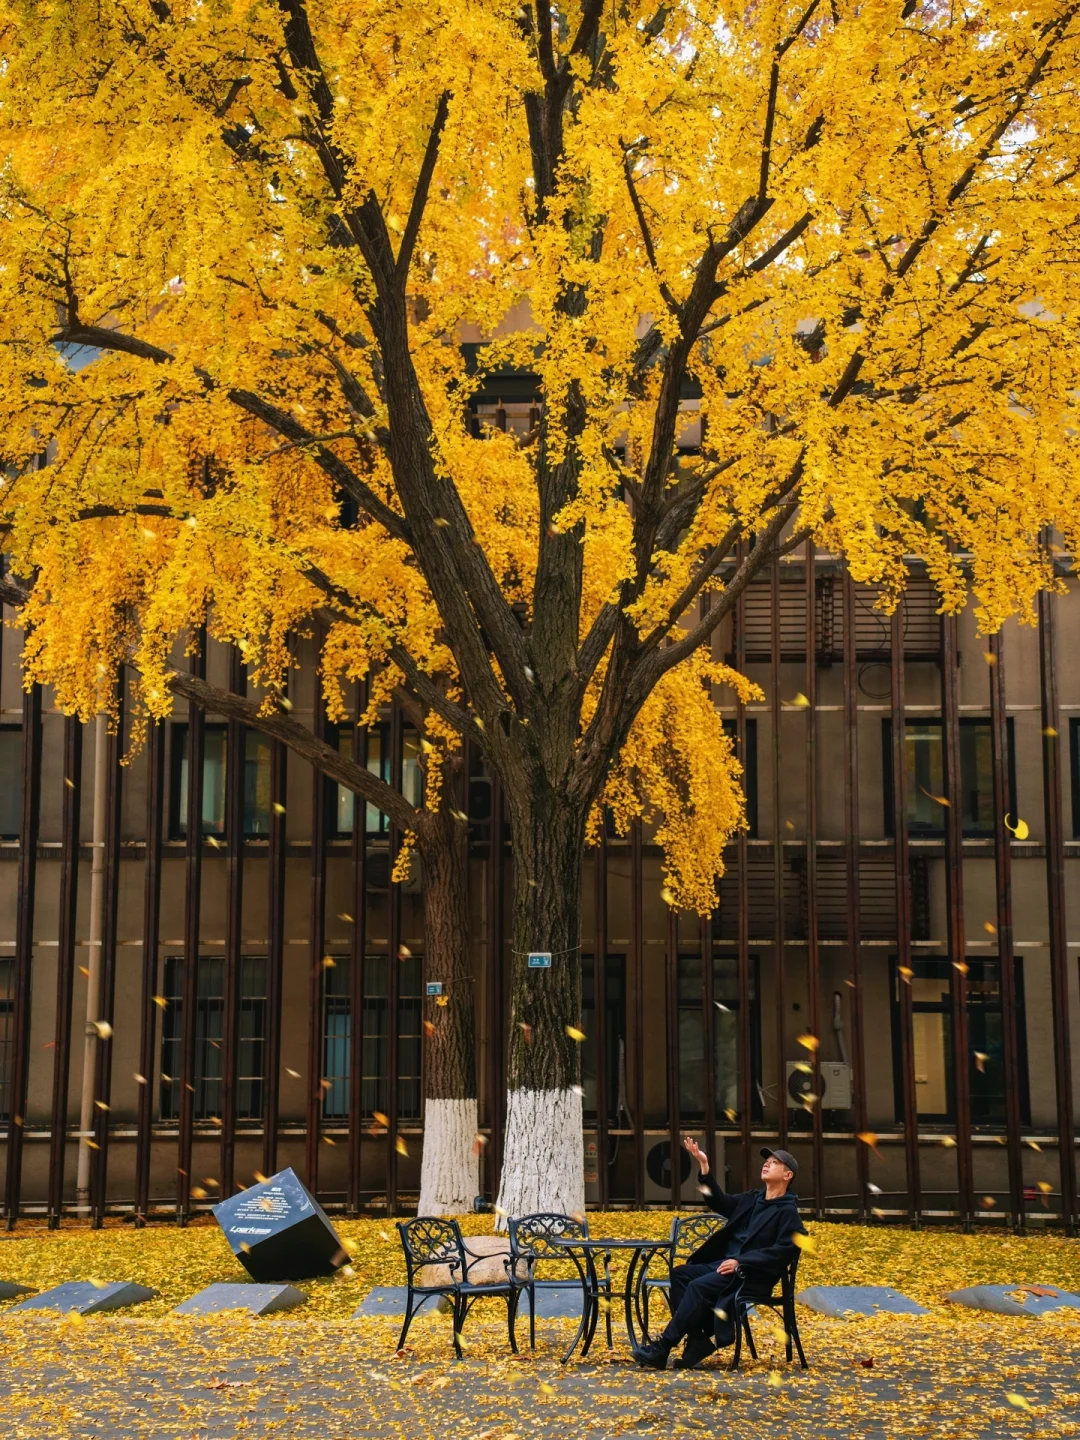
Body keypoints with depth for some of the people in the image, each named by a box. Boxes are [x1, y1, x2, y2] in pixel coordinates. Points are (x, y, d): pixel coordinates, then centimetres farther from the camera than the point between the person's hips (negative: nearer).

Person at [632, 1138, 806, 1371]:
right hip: (723, 1264, 8)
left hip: (752, 1276, -8)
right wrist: (704, 1166, 8)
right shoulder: (752, 1199, 19)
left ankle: (663, 1347, -22)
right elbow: (720, 1203, 20)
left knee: (698, 1287, -26)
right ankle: (698, 1339, -15)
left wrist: (740, 1262, -21)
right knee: (680, 1273, -11)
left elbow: (784, 1251, -16)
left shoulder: (787, 1211, -5)